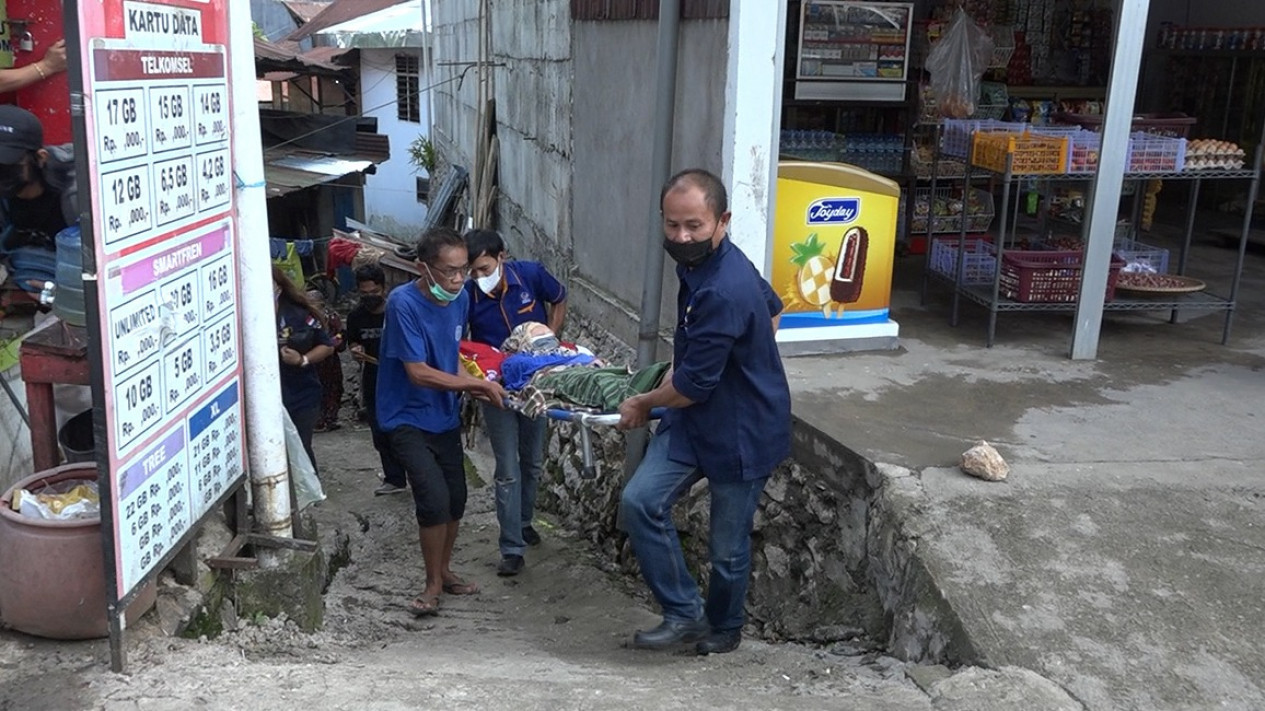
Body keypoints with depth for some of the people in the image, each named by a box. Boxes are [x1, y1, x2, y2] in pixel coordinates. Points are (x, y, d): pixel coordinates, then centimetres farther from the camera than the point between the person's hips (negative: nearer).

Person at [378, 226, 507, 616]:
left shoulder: (460, 298, -2)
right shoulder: (403, 303, -23)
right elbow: (418, 373, -25)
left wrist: (476, 388, -7)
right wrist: (478, 384, -21)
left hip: (445, 416, 7)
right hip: (408, 419, -7)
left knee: (456, 499, 11)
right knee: (434, 498, -17)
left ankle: (444, 570, 33)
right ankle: (433, 583, 2)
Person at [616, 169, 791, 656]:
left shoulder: (723, 293, -30)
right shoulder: (702, 264, 1)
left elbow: (692, 386, -24)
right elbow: (772, 309, 18)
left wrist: (643, 405, -6)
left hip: (742, 432, -8)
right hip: (694, 420, 9)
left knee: (727, 546, 8)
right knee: (639, 503, -6)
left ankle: (723, 628, 35)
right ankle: (685, 612, 7)